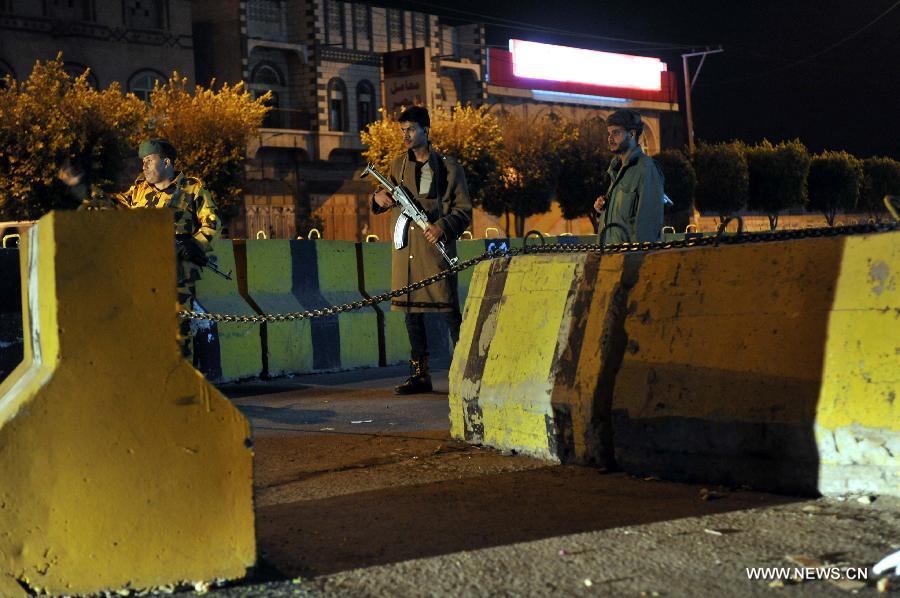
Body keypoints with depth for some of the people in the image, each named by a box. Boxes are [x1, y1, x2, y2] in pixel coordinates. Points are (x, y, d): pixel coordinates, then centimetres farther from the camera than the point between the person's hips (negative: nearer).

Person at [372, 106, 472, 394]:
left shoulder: (448, 167, -1)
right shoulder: (398, 166, 13)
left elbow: (464, 210, -1)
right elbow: (386, 201, 23)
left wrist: (442, 227, -18)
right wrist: (378, 198, -1)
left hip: (435, 247, -5)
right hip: (405, 250, 5)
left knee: (448, 310, -7)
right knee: (411, 310, 8)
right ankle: (419, 374, 15)